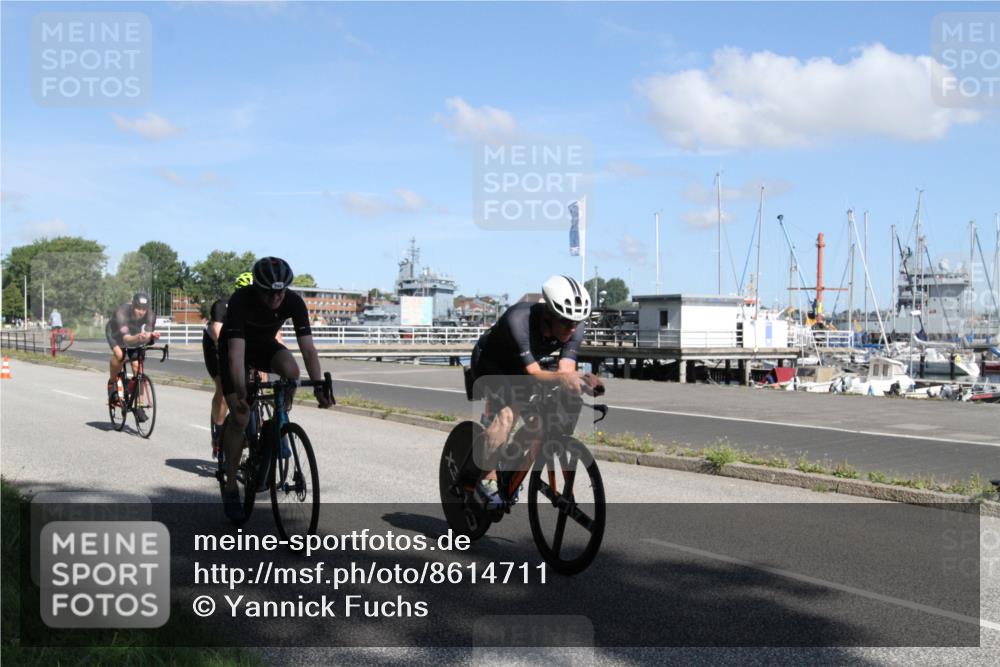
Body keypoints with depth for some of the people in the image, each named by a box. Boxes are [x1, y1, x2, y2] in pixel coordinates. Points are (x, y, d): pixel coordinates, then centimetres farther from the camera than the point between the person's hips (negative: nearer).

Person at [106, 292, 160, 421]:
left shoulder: (150, 315, -29)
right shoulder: (121, 313, -38)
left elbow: (147, 337, -33)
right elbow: (126, 338, -48)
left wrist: (152, 336, -55)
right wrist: (137, 338, -68)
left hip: (135, 337, 2)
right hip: (116, 334, -2)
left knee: (137, 366, -13)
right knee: (119, 354, -30)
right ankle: (112, 383, -3)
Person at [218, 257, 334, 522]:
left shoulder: (294, 302, -27)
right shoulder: (241, 300, -36)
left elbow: (308, 348, -30)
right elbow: (236, 353, -43)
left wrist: (319, 386, -43)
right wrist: (241, 394, -54)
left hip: (264, 344, 3)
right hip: (234, 348, -3)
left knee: (291, 370, -31)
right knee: (239, 416, -12)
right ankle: (230, 488, 2)